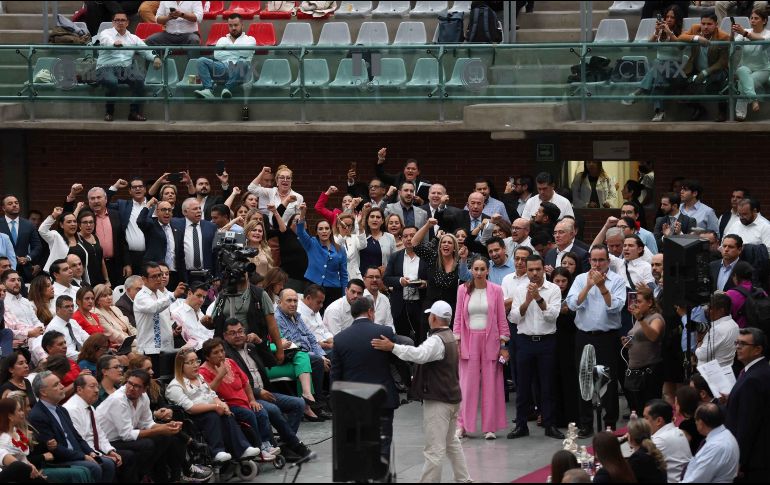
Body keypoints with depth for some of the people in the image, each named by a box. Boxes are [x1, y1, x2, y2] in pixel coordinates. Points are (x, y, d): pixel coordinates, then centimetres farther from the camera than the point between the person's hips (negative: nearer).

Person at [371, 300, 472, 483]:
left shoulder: (437, 340, -19)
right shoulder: (449, 336, 13)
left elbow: (420, 355, -38)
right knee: (451, 442, 24)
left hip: (438, 400, -10)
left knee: (434, 450, -9)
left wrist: (392, 347, -43)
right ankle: (463, 479, 29)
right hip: (451, 397, 10)